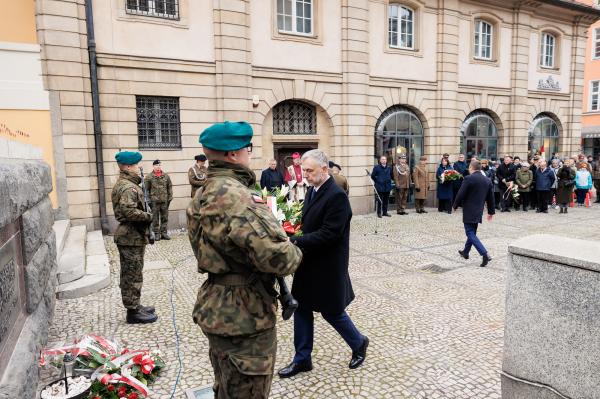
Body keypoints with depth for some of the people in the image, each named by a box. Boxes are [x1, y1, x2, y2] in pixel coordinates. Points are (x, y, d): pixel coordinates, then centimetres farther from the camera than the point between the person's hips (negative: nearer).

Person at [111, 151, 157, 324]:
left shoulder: (122, 184, 15)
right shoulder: (128, 187, -19)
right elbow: (129, 211, -31)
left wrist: (145, 216, 9)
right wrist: (149, 216, -17)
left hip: (127, 235, 11)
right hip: (132, 237, -11)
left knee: (129, 275, 18)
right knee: (133, 276, -1)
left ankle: (134, 306, 30)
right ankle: (133, 311, 8)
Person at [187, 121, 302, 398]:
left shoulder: (206, 194, 8)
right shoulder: (234, 195, -25)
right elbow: (276, 255, -33)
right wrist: (295, 253, -11)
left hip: (219, 310, 10)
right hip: (244, 315, -9)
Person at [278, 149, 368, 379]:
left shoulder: (337, 196, -21)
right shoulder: (312, 190, 7)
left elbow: (328, 234, -25)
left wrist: (295, 242, -25)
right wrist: (294, 237, -2)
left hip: (327, 266, -8)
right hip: (308, 262, 8)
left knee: (331, 311, 8)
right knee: (302, 308, 13)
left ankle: (358, 343, 36)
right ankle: (302, 359, 29)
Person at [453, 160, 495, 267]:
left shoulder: (468, 179, -14)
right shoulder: (487, 180, 7)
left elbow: (460, 194, -14)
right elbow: (490, 197, 12)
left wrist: (455, 205, 2)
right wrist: (491, 211, 21)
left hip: (469, 211, -7)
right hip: (479, 211, 7)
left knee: (470, 233, -5)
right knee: (472, 232, 19)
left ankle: (485, 254, -17)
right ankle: (465, 252, 33)